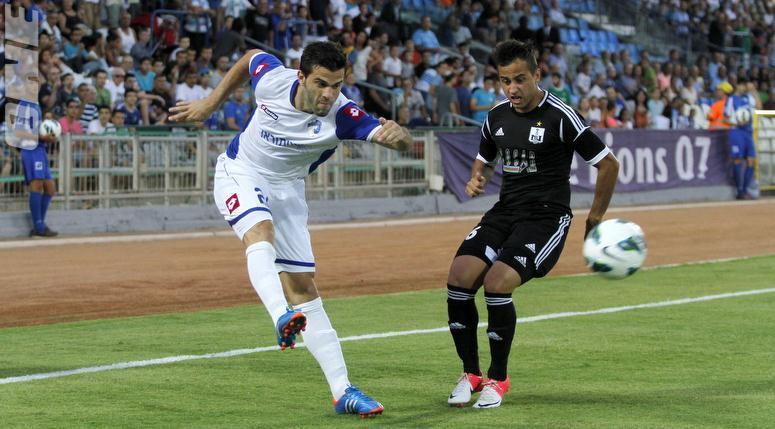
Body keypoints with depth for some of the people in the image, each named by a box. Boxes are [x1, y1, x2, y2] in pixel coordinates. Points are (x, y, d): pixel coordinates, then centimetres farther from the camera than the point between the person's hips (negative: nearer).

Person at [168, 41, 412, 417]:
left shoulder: (342, 115, -28)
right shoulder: (272, 78, -24)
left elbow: (404, 142, -41)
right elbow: (250, 58, 1)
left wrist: (396, 134, -64)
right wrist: (210, 104, 8)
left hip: (286, 189, 1)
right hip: (239, 174, -1)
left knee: (302, 286, 0)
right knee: (261, 232, -33)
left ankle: (342, 391, 2)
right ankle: (282, 318, -58)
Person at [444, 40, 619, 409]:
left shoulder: (559, 116, -11)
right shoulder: (497, 116, 7)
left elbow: (608, 164, -5)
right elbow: (484, 158, 26)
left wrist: (594, 220, -1)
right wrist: (476, 179, 2)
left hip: (547, 216, -6)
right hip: (505, 211, 6)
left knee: (497, 283, -25)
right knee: (459, 278, -14)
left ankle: (498, 378, -5)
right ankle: (471, 373, 3)